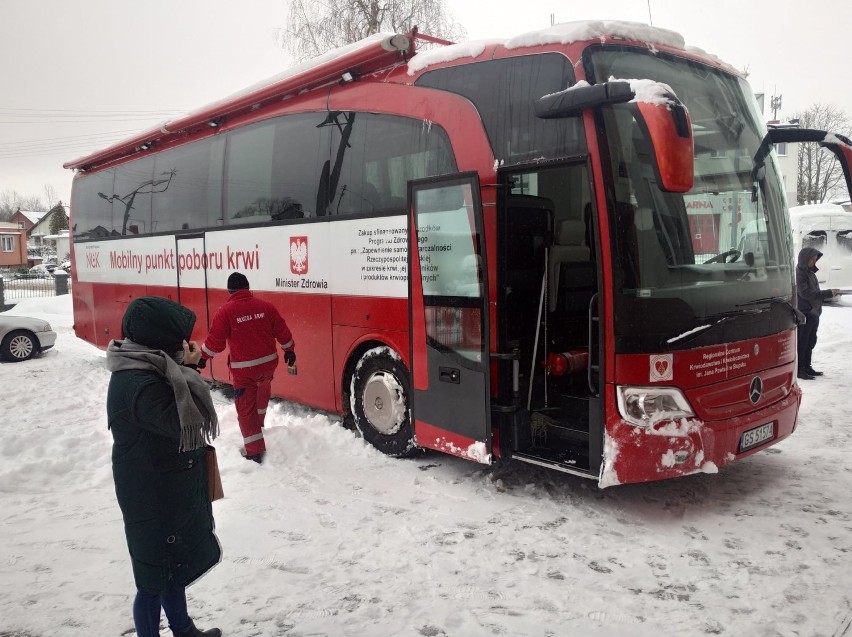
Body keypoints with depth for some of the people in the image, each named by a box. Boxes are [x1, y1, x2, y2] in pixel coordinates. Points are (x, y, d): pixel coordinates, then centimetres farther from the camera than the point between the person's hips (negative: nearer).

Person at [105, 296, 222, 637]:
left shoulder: (142, 370, 4)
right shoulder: (139, 385, -29)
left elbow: (176, 418, 11)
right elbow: (188, 423, -28)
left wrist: (184, 370, -2)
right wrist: (188, 370, -24)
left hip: (169, 491, 10)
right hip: (155, 499, -10)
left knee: (175, 565, 26)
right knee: (155, 577, 7)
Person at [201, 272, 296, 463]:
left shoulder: (226, 311, -12)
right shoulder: (265, 306, -1)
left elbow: (215, 340, -10)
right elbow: (282, 331, 4)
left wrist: (202, 356, 7)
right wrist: (289, 350, 19)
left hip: (243, 368, -4)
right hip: (268, 363, 5)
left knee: (246, 408, 4)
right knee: (262, 387, 35)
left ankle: (255, 451, 3)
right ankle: (259, 421, 54)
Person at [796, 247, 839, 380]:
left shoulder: (810, 272, 14)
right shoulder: (799, 273, -15)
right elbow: (806, 293, -22)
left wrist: (829, 293, 8)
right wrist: (828, 293, -21)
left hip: (813, 313, 9)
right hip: (804, 314, -9)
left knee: (810, 341, 15)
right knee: (802, 342, -4)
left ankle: (807, 367, 24)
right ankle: (799, 369, 1)